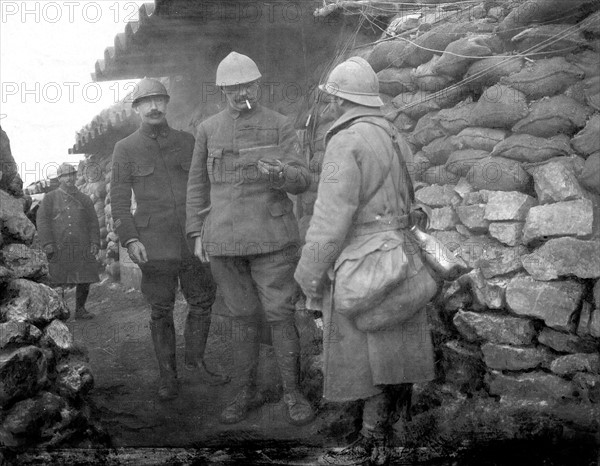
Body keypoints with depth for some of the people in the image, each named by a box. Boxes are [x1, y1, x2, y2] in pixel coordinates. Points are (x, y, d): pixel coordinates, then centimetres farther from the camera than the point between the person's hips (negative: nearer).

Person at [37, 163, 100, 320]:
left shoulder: (85, 200, 12)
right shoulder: (50, 198, 6)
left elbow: (93, 223, 9)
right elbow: (42, 220, -2)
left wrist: (95, 243, -3)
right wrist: (47, 243, -13)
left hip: (81, 247, 2)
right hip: (58, 248, -2)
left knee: (85, 280, 0)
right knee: (58, 281, -3)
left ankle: (80, 310, 13)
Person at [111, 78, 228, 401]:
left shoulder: (187, 141, 10)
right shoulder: (125, 149, 3)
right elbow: (119, 199, 0)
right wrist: (130, 239, -11)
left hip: (193, 238, 3)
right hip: (153, 244, -3)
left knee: (202, 301, 7)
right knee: (161, 311, 3)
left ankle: (195, 360, 25)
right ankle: (167, 374, 16)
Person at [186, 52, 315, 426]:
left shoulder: (280, 126, -1)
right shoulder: (208, 130, 6)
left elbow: (302, 181, -7)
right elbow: (198, 184, 11)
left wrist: (279, 174, -30)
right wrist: (198, 234, 5)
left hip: (271, 236, -2)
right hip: (224, 239, 2)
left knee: (280, 316, -2)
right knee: (244, 318, 10)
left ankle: (293, 393, 12)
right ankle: (248, 392, 23)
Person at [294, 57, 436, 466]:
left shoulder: (346, 142, -14)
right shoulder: (396, 139, 11)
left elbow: (333, 215, -18)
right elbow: (405, 205, 13)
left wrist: (310, 273, -11)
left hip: (361, 264, -8)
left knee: (366, 356, 2)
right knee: (394, 353, 13)